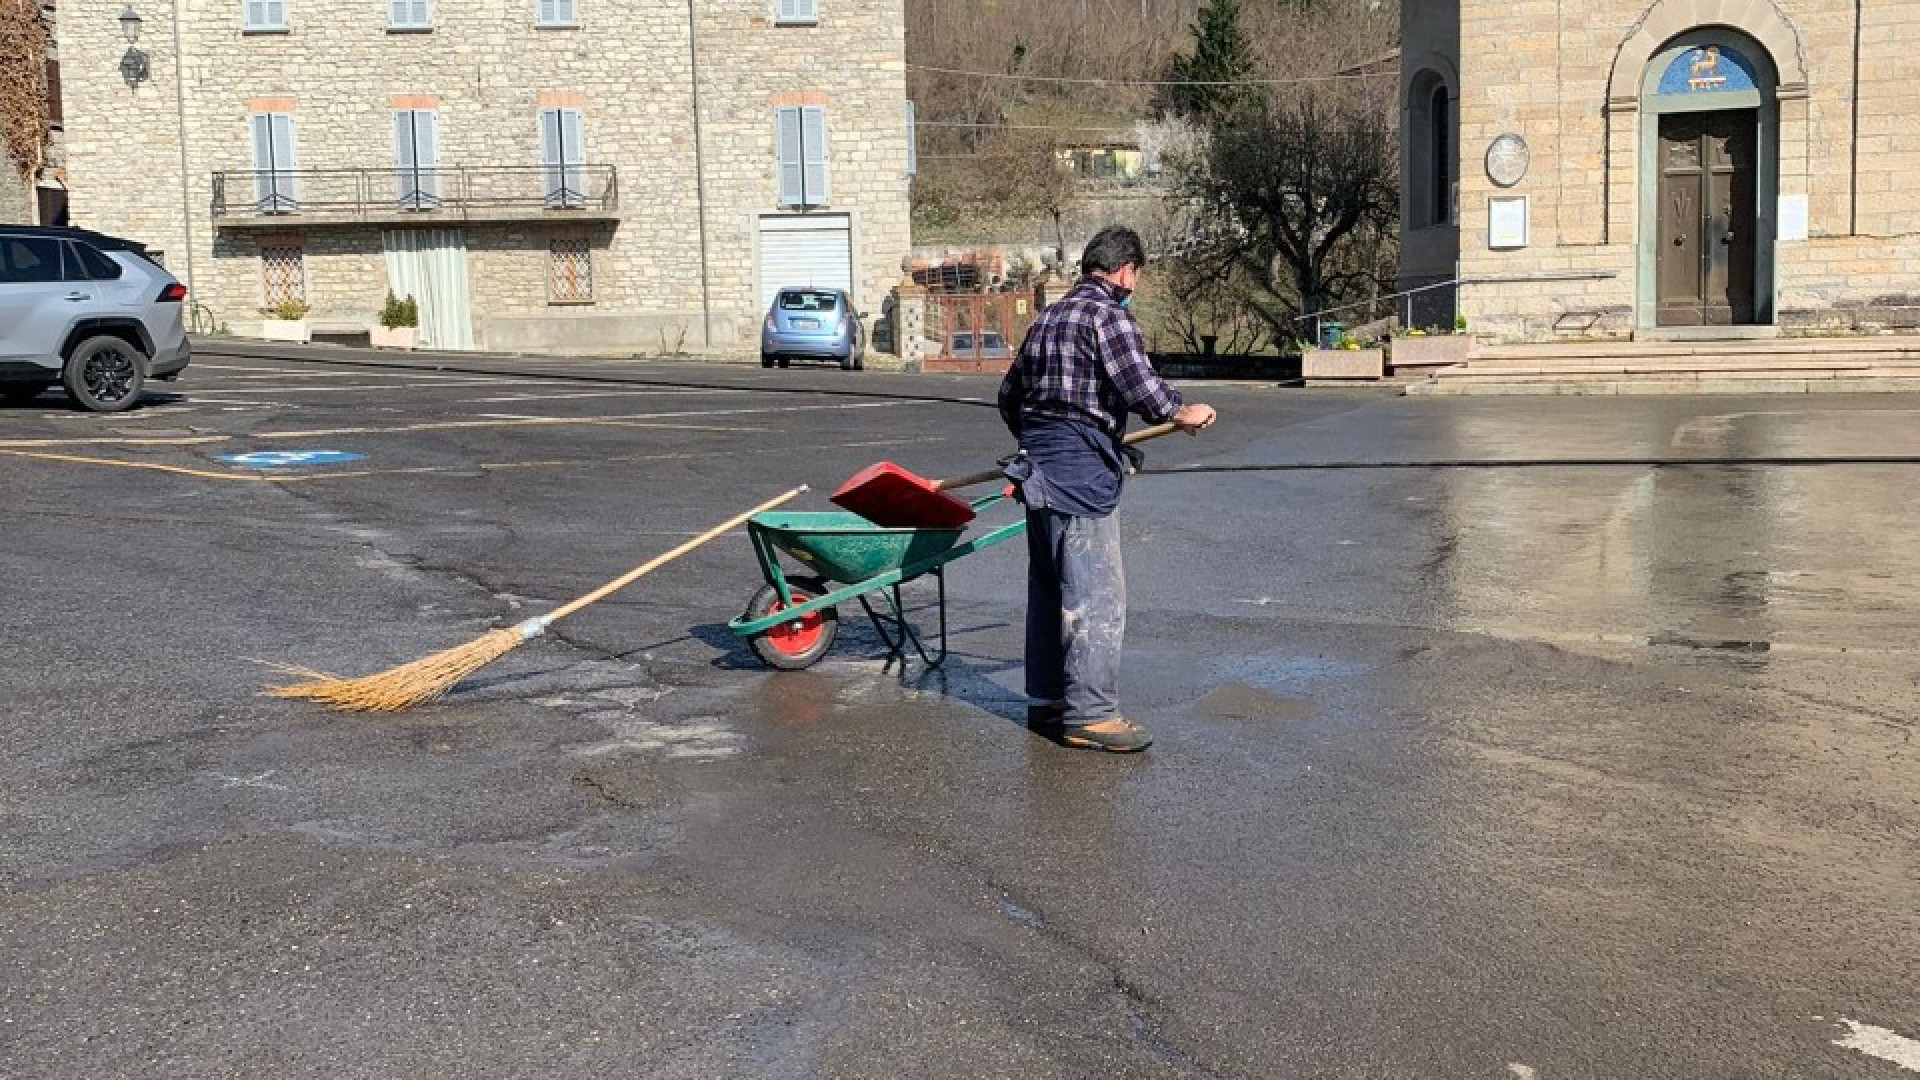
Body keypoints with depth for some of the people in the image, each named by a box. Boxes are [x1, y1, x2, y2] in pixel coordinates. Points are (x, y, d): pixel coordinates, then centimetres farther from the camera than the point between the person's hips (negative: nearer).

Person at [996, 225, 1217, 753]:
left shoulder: (1046, 318, 18)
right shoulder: (1108, 315, -9)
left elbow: (1009, 395, 24)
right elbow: (1139, 383, -20)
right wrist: (1183, 413, -2)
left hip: (1038, 466, 10)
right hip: (1081, 472, -10)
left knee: (1048, 587, 16)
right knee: (1096, 595, -6)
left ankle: (1046, 700, 24)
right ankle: (1089, 714, -5)